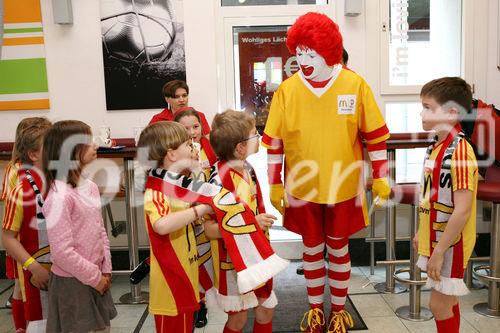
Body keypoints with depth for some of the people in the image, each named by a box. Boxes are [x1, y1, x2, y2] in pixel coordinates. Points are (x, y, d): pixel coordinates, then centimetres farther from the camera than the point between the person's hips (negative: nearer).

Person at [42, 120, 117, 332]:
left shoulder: (90, 187, 3)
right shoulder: (59, 195, -22)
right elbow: (62, 251, -22)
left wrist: (105, 270, 3)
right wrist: (95, 277, -14)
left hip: (96, 278, 8)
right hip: (72, 283, -7)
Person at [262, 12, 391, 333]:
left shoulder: (355, 84, -8)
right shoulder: (286, 90, -6)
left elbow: (376, 135, -1)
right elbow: (274, 143, -2)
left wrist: (381, 178, -2)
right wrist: (275, 185, -2)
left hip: (343, 187, 0)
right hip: (302, 188, 1)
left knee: (338, 248, 14)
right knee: (312, 248, 14)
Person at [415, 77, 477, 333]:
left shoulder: (460, 152, -22)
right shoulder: (436, 146, 5)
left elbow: (462, 210, -25)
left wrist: (440, 251, -22)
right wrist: (421, 233, 17)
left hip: (449, 244, -8)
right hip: (434, 239, 8)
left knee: (440, 304, 2)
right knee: (447, 302, 19)